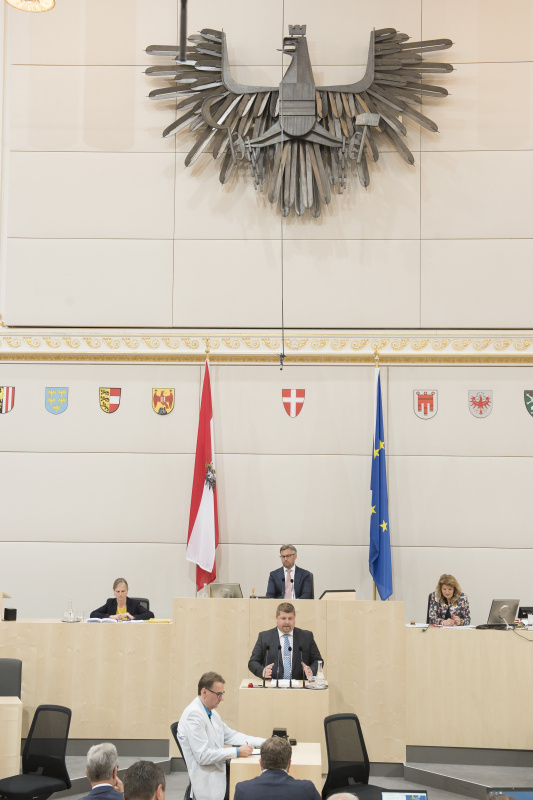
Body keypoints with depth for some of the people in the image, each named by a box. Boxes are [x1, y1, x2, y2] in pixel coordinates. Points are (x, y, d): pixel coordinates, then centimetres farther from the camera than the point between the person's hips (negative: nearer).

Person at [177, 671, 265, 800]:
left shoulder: (211, 712, 13)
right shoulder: (193, 714, -17)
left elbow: (229, 735, 17)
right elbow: (202, 756, -22)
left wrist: (264, 742, 7)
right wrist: (237, 752, -21)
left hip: (219, 772, 9)